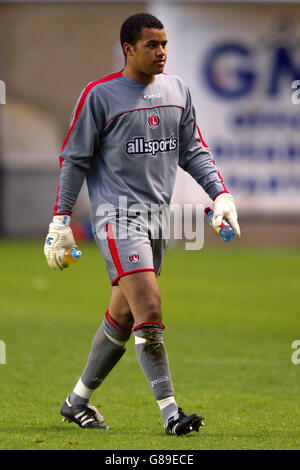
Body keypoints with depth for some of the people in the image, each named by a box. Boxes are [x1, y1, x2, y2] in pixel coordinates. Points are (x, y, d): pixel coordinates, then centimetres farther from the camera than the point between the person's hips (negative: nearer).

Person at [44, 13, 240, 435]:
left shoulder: (177, 90, 10)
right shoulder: (100, 95, -7)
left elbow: (193, 150, 18)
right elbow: (74, 159, -3)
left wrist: (220, 194, 5)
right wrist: (60, 220, -5)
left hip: (158, 217, 7)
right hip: (117, 216, -7)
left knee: (122, 317, 11)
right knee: (149, 310, -18)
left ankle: (78, 401, 24)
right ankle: (170, 411, -19)